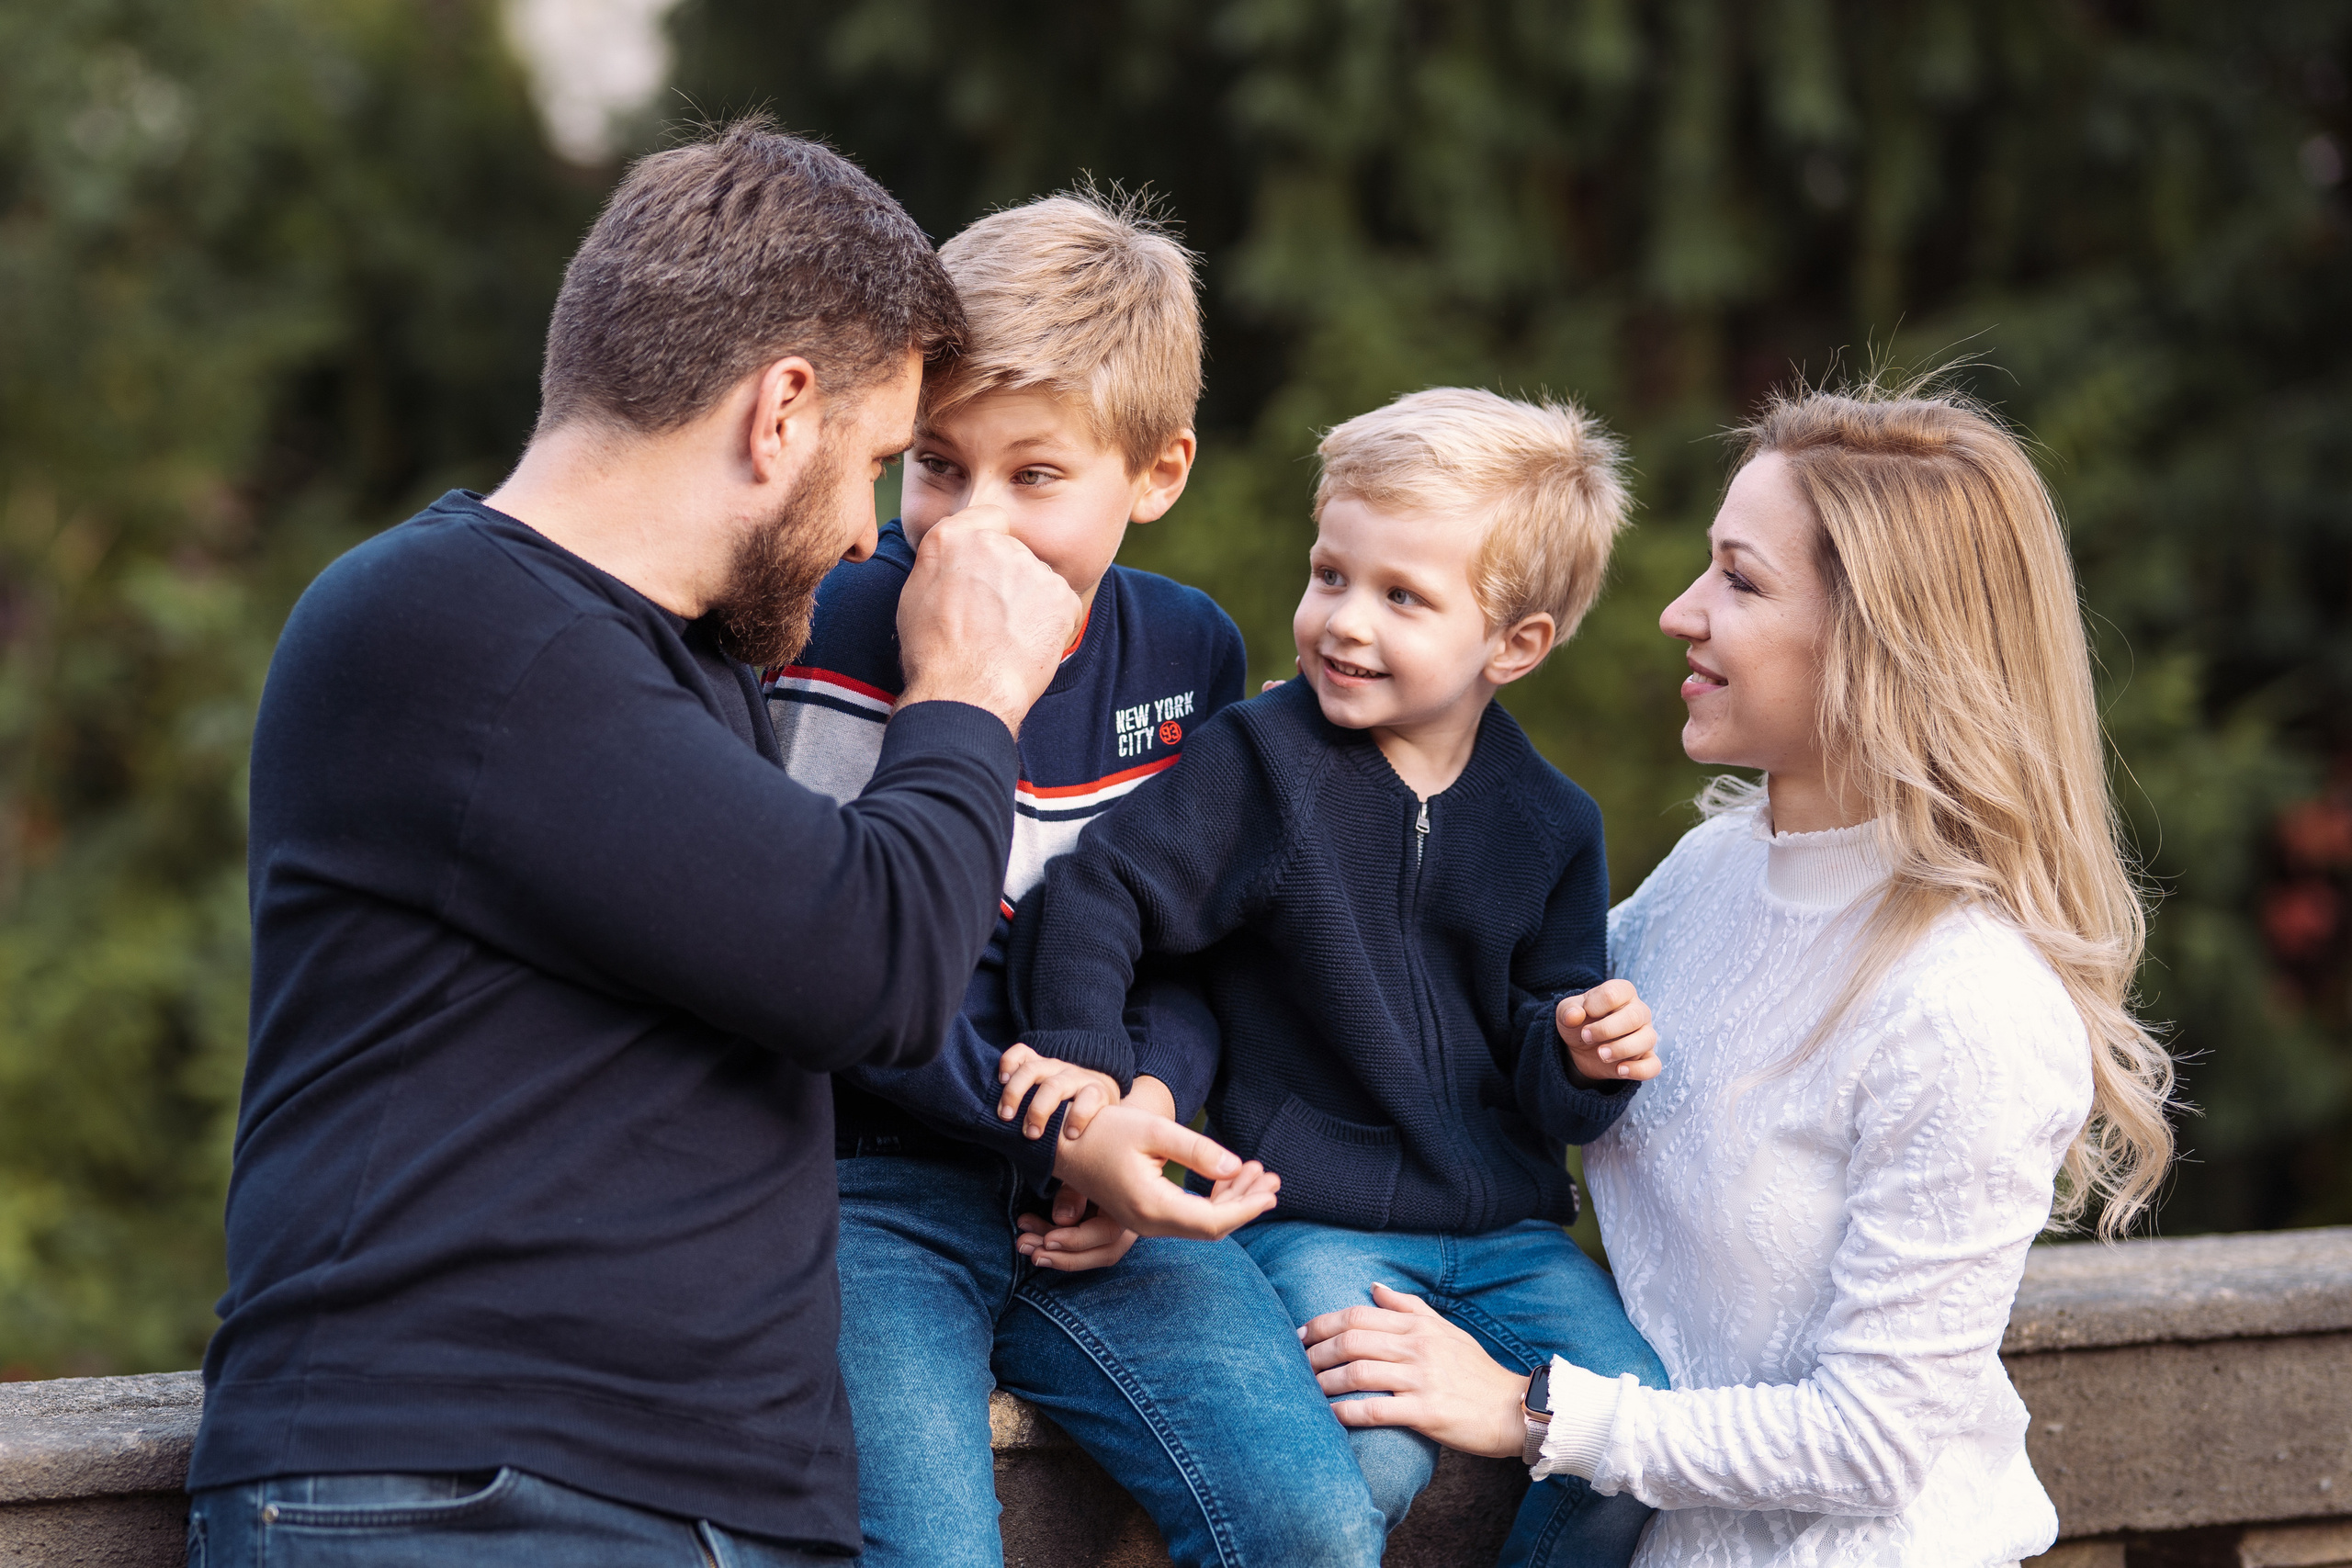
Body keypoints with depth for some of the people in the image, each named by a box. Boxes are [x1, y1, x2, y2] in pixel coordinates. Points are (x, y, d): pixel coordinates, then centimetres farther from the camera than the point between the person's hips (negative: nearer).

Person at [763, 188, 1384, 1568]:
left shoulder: (1189, 652, 8)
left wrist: (1147, 1102, -6)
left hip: (1101, 1197, 4)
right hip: (874, 1189, -4)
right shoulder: (848, 636, -8)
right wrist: (1056, 1128, -17)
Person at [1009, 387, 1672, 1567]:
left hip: (1502, 1226, 4)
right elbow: (1093, 897, -7)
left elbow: (1543, 1084, 12)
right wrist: (1080, 1078, -19)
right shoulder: (1260, 763, -4)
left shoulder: (1547, 824, 7)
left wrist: (1582, 1054, -10)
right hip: (1312, 1223, -4)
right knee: (1369, 1457, -28)